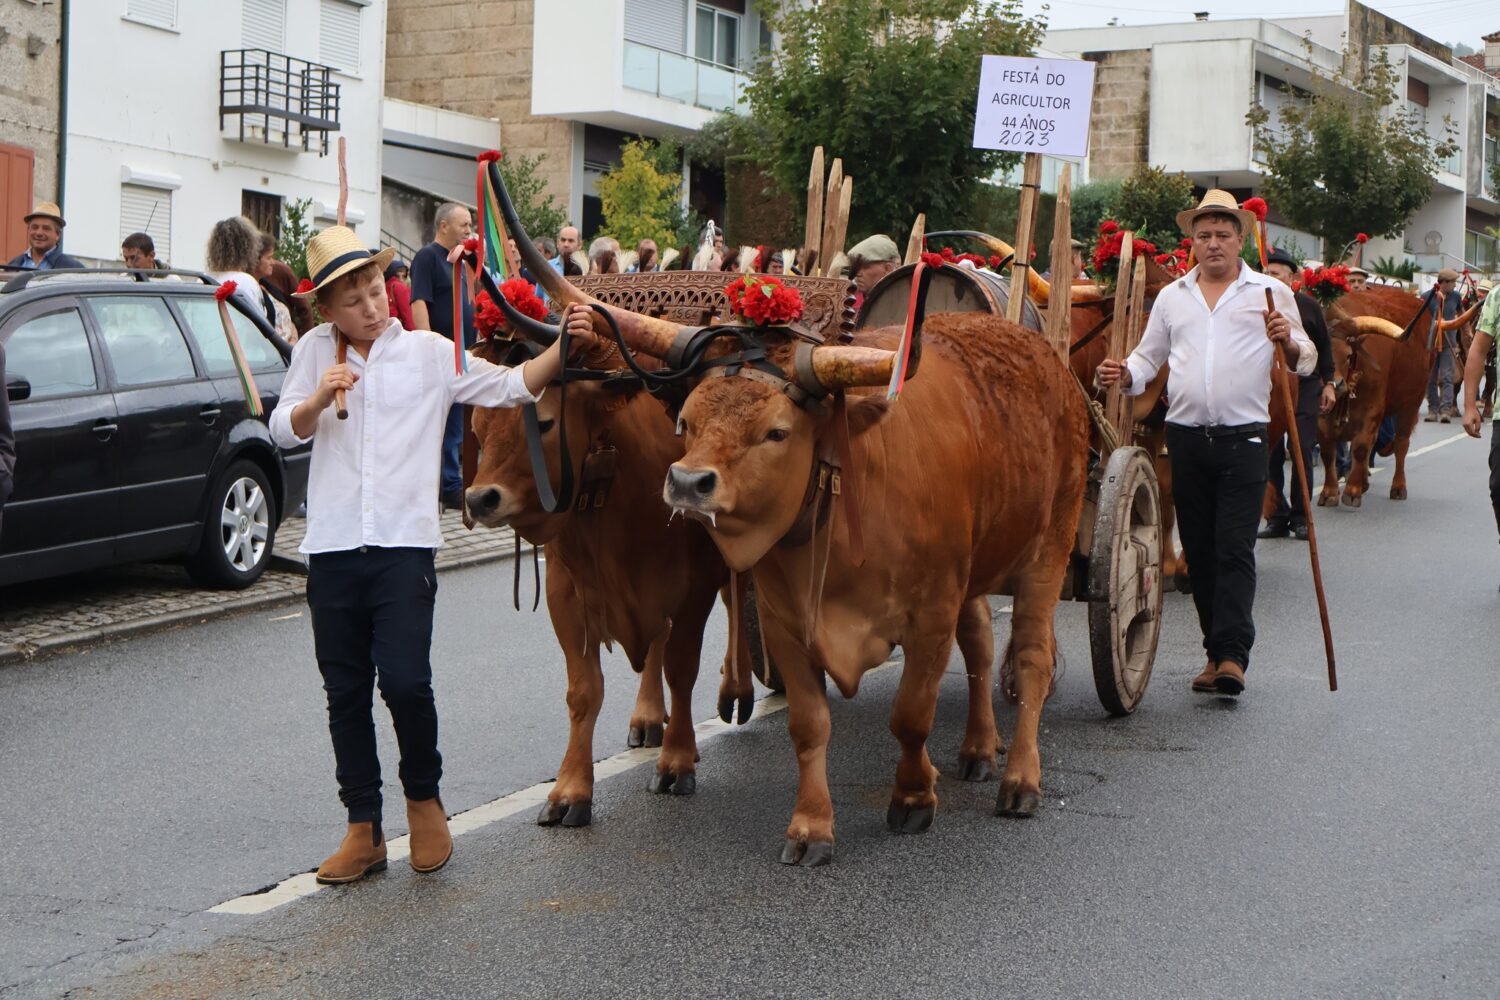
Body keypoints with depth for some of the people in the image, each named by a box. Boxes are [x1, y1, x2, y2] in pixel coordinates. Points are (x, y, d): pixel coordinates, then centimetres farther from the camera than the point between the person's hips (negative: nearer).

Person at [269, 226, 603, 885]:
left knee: (405, 680, -13)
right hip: (331, 550, 3)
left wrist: (565, 346, -11)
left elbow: (510, 387, 2)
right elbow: (283, 431, 8)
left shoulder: (430, 353, 4)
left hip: (405, 544, -3)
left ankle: (424, 798, 13)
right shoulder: (313, 351, 10)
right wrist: (321, 397, -10)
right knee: (345, 693, 7)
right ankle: (363, 830, 17)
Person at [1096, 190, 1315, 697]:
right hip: (1186, 436, 4)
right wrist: (1125, 375, -2)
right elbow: (1149, 356, 20)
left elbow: (1306, 361, 5)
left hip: (1243, 440, -4)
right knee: (1199, 549, 8)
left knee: (1235, 549, -10)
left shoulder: (1270, 293, 5)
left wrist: (1288, 343, -18)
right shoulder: (1172, 297, 15)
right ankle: (1216, 651, 17)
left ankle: (1233, 655, -13)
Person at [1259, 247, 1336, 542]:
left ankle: (1300, 518, 8)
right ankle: (1277, 517, 12)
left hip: (1305, 387, 0)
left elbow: (1324, 345, 8)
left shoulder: (1307, 305, 0)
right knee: (1271, 454, 2)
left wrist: (1328, 383, 6)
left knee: (1302, 451, -2)